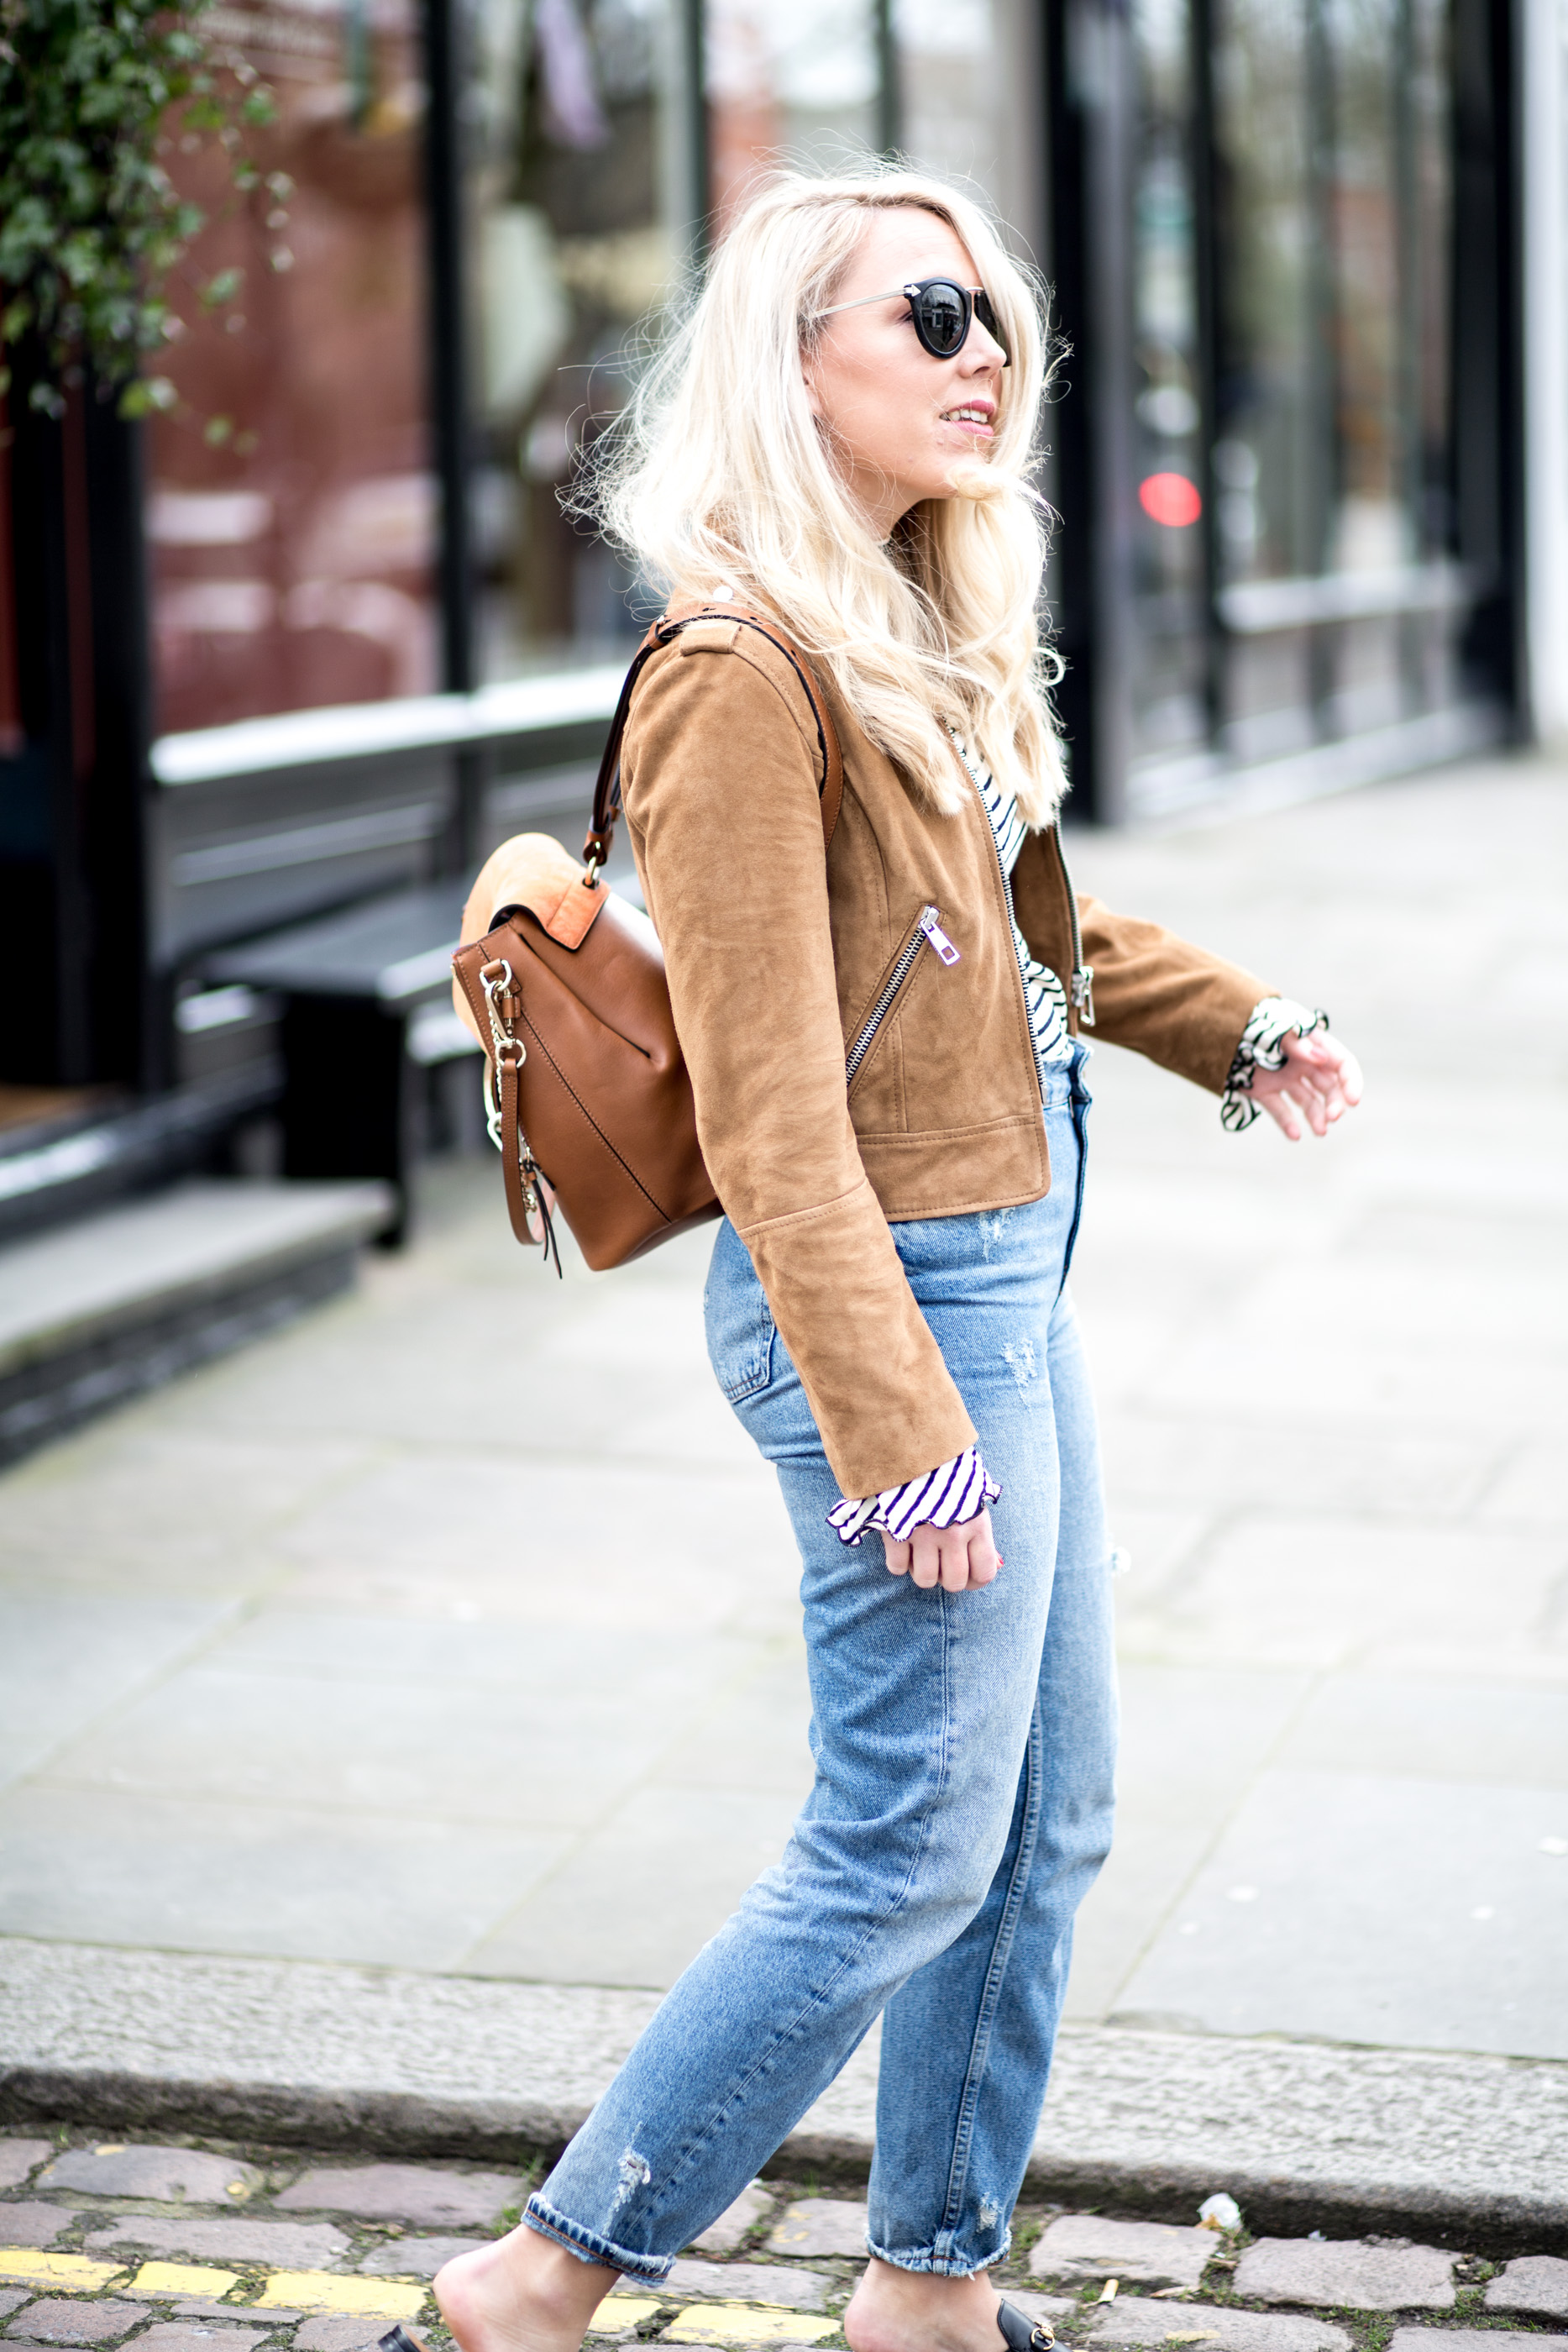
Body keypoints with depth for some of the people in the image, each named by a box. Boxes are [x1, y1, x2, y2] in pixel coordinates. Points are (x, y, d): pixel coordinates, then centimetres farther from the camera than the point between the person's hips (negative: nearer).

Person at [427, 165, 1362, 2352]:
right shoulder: (747, 684, -19)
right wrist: (900, 1435, -24)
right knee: (907, 1854, -2)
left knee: (1047, 1823, 15)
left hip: (1012, 1269, 9)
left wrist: (1233, 1021, 22)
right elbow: (769, 1119, -22)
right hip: (890, 1295, -9)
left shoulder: (928, 645, 9)